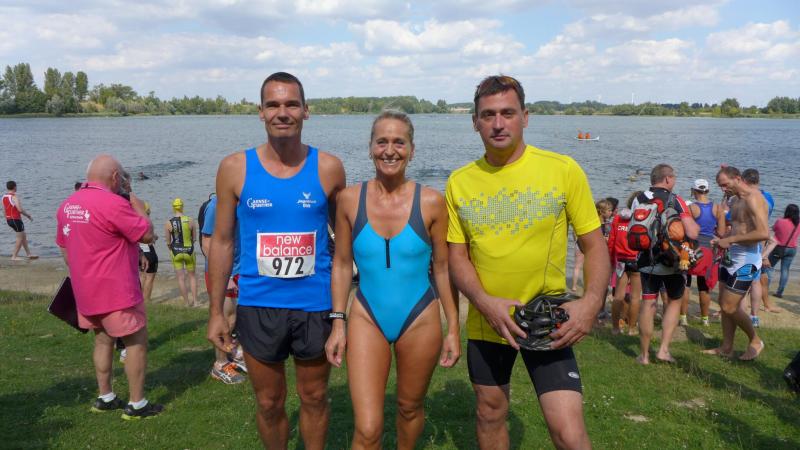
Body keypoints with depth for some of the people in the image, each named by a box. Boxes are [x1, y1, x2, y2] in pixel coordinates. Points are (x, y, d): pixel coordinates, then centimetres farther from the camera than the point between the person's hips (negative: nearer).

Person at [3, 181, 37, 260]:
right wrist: (28, 215, -11)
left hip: (9, 220, 9)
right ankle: (14, 256, 4)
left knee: (23, 236, 17)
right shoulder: (15, 197, -18)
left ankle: (29, 254, 21)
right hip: (16, 220, -9)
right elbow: (20, 209, -25)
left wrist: (7, 220, 22)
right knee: (20, 238, 3)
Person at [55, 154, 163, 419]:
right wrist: (138, 206, 0)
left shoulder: (67, 205, 6)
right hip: (116, 291, -8)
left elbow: (64, 248, 16)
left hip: (85, 290, 8)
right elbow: (147, 235, -15)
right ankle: (137, 404, 7)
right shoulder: (113, 203, -21)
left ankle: (105, 398, 28)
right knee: (137, 342, 3)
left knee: (103, 339, 20)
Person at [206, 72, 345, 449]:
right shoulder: (235, 168, -4)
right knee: (269, 404, 15)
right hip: (258, 306, 0)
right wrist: (216, 312, 1)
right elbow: (222, 242, 2)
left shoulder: (328, 168, -4)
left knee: (314, 398, 16)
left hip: (316, 306, 0)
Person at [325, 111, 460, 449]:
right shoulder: (350, 199, -5)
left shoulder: (430, 202, -9)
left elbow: (443, 268, -1)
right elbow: (341, 265, 3)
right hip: (367, 318, 0)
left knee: (410, 407, 20)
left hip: (420, 319, 0)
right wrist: (337, 325, 1)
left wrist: (453, 329, 1)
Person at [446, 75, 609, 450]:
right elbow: (457, 256, 1)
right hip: (485, 322, 3)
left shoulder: (563, 170, -9)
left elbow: (594, 245, -5)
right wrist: (485, 302, -17)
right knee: (490, 414, 20)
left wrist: (591, 302, -21)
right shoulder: (459, 182, -2)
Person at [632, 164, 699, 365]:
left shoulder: (638, 200, 2)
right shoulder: (676, 201, -11)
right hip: (672, 262, -3)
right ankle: (663, 349, 8)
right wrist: (696, 226, 3)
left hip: (647, 261, 3)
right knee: (674, 302, 16)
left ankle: (644, 354, 13)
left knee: (647, 304, 9)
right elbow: (692, 233, -18)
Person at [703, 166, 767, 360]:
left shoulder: (753, 198, -17)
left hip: (746, 259, -9)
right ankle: (726, 348, 23)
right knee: (724, 304, 12)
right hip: (731, 256, 9)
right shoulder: (735, 200, 12)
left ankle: (755, 340, 17)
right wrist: (722, 239, 5)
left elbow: (764, 233, -27)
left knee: (729, 307, -5)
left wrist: (731, 239, -22)